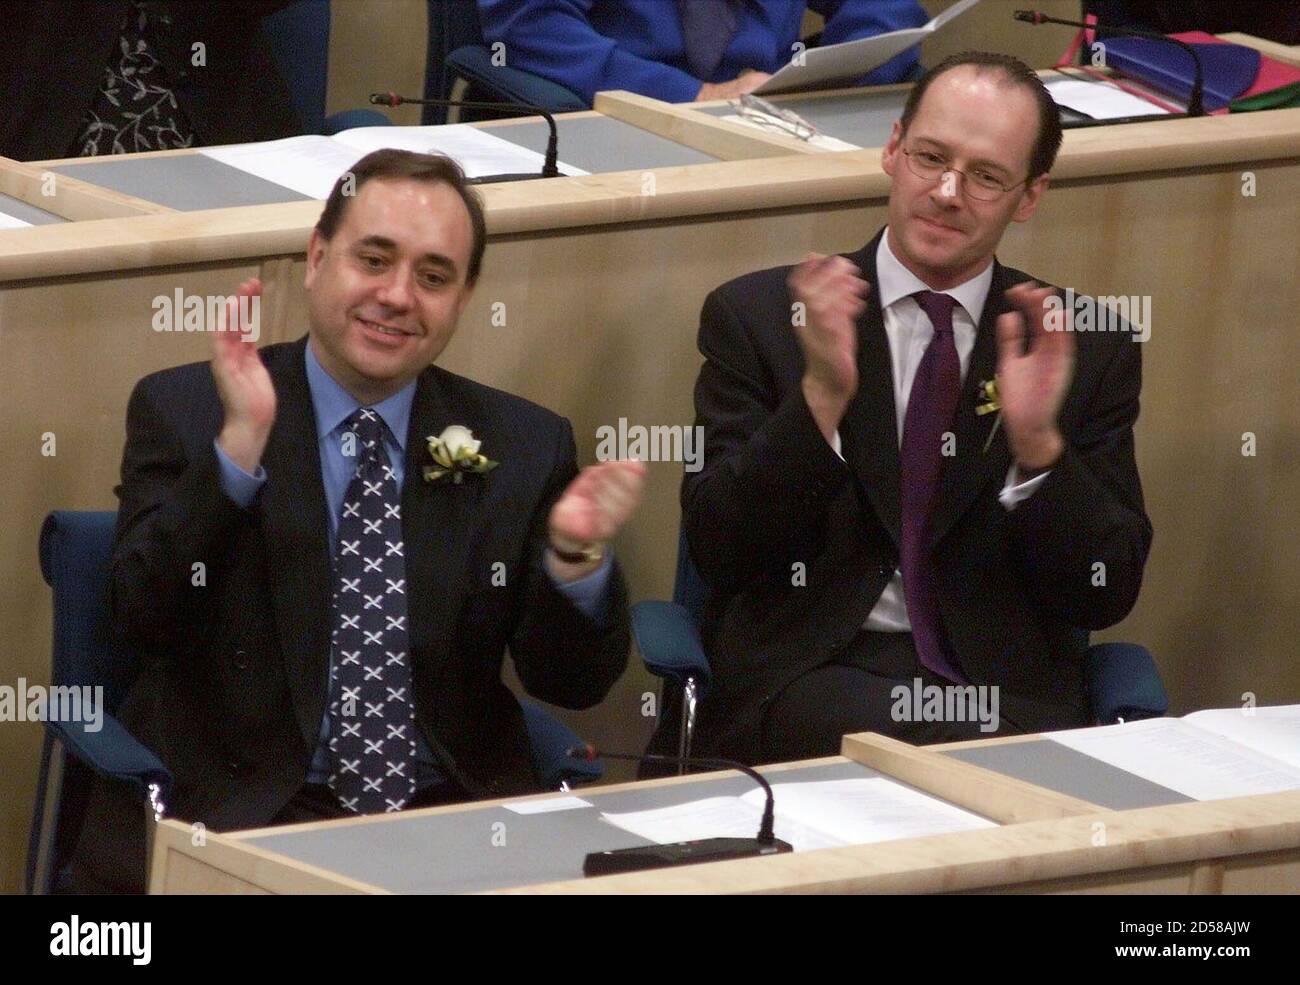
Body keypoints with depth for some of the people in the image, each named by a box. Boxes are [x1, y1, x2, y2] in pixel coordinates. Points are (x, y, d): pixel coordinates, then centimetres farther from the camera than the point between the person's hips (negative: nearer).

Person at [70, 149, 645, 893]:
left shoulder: (525, 446, 9)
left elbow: (572, 684, 6)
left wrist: (576, 558, -13)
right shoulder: (184, 410, 3)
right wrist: (240, 445, -20)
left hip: (452, 817, 3)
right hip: (229, 817, -3)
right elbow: (146, 619, -10)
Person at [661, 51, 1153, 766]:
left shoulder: (1088, 349, 10)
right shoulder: (757, 317, 6)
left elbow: (1107, 595, 5)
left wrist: (1038, 445, -13)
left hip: (1007, 686, 2)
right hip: (804, 676, -2)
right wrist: (822, 395, -16)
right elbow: (716, 548, -2)